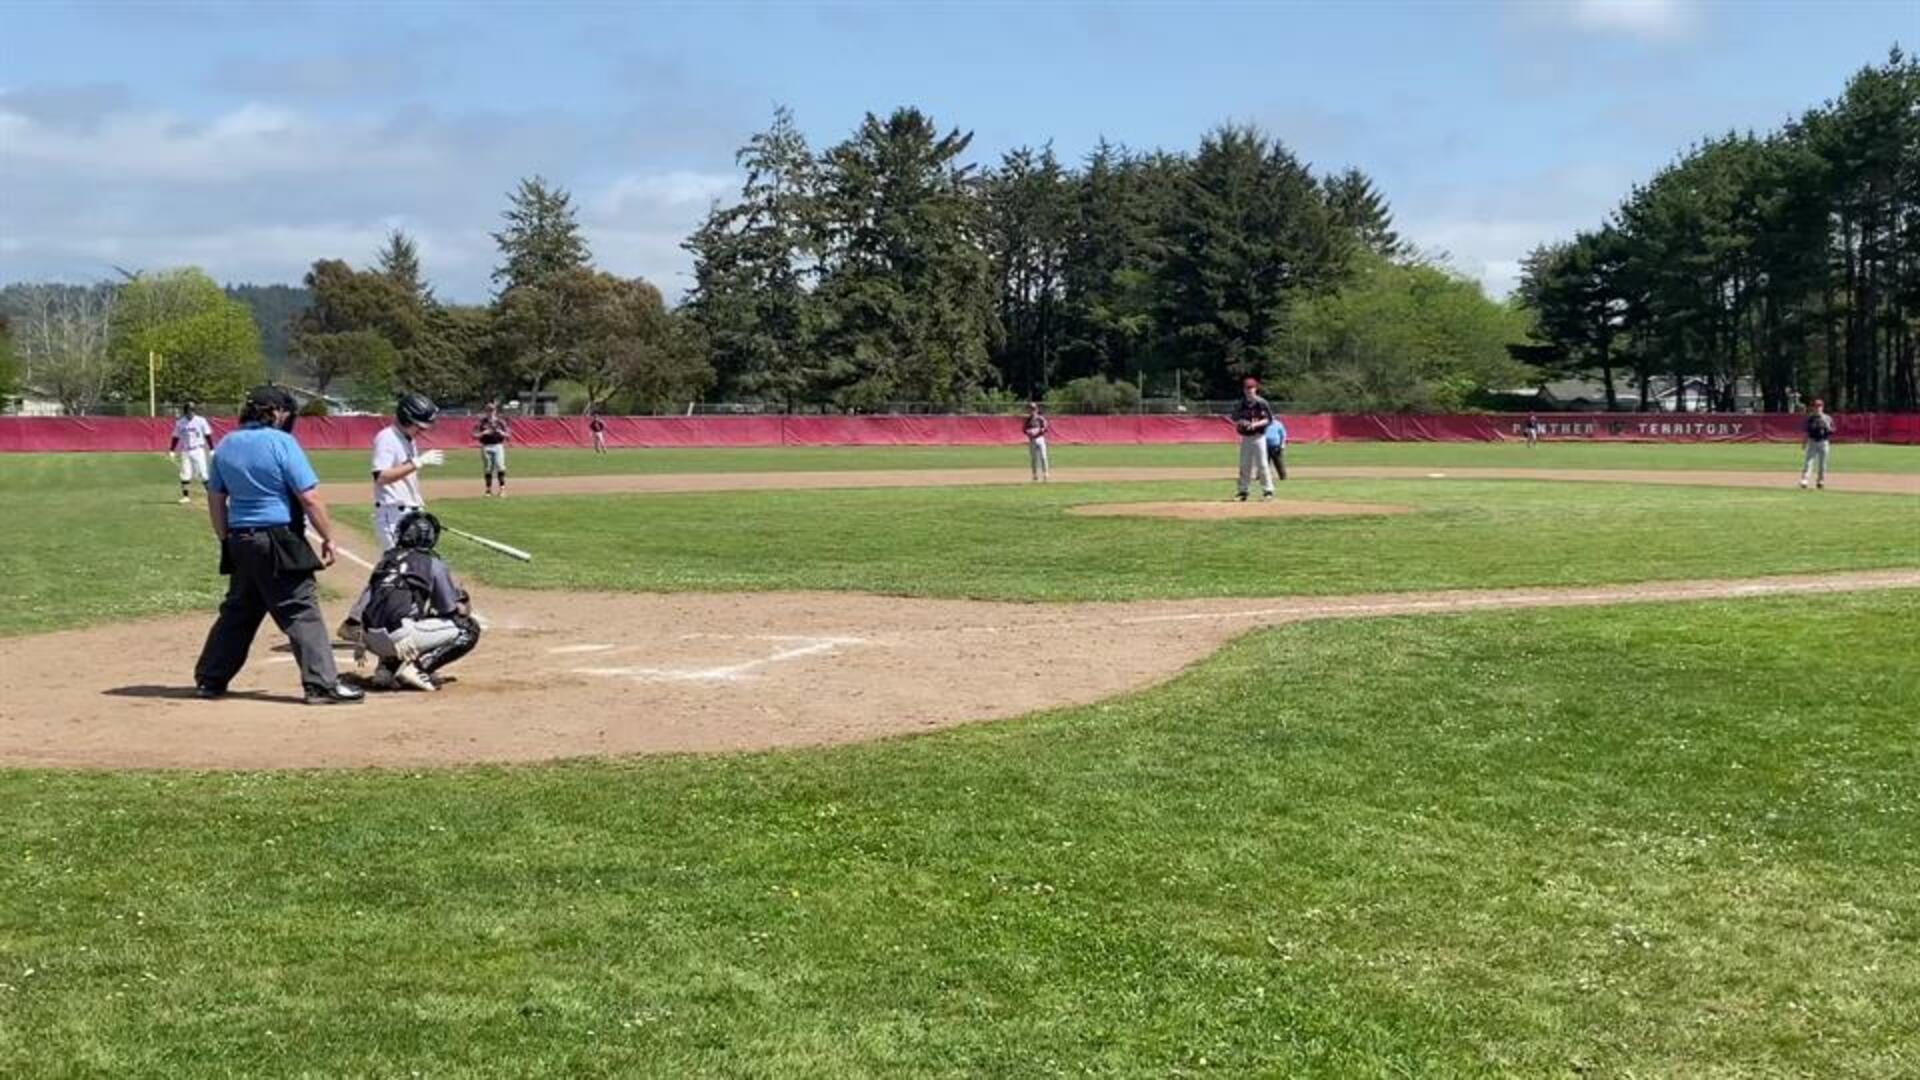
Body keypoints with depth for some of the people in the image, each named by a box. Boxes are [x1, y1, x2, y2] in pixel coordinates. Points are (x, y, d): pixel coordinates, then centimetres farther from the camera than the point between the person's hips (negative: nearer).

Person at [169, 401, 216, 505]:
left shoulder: (201, 421, -2)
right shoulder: (179, 423, 6)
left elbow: (207, 436, 0)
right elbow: (176, 438, 11)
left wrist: (211, 449, -4)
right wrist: (171, 451, 4)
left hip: (198, 451, -3)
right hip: (185, 452, 3)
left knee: (202, 474, -6)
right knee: (185, 475, 0)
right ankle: (186, 496, 7)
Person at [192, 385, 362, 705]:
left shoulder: (226, 446, 10)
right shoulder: (281, 442, -10)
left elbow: (215, 500, 15)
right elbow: (310, 498, -14)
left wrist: (226, 541, 22)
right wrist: (328, 537, -6)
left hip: (240, 543, 7)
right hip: (280, 543, -7)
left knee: (237, 612, 18)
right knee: (302, 613, -5)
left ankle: (209, 680, 23)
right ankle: (322, 685, -9)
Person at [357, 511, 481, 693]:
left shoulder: (385, 561, 23)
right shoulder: (433, 563, 7)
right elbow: (459, 610, 9)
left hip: (372, 640, 7)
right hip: (401, 638, -7)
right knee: (469, 629, 7)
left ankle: (386, 667, 14)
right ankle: (417, 666, -9)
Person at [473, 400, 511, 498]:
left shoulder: (501, 421, 4)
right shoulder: (482, 422, 3)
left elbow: (508, 435, 3)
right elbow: (475, 435, 0)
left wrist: (500, 432, -15)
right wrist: (484, 433, -15)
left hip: (498, 446, -1)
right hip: (486, 447, 1)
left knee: (500, 466, -16)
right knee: (488, 469, 6)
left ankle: (502, 488, -12)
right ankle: (489, 489, 17)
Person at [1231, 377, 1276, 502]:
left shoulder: (1261, 403, -6)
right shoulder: (1240, 404, 6)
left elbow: (1268, 420, -6)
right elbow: (1235, 420, 12)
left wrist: (1256, 424, -20)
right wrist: (1240, 422, -11)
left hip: (1258, 436, -4)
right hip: (1245, 437, 4)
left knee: (1262, 464, -6)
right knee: (1244, 465, 8)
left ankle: (1268, 490, -1)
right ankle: (1243, 491, 15)